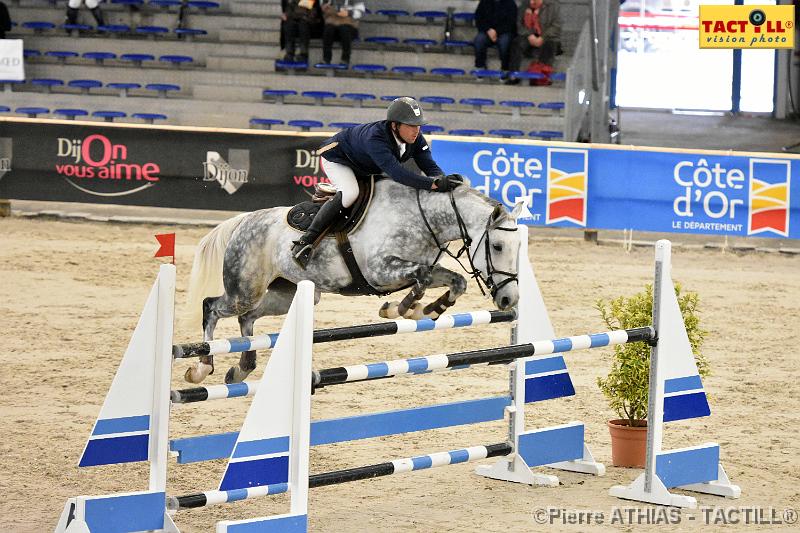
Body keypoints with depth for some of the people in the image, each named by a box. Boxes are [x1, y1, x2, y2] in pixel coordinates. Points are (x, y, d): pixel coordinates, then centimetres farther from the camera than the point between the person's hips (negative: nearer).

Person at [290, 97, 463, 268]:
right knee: (349, 193, -33)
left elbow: (431, 167, -22)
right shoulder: (375, 138, -45)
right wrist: (435, 184, -65)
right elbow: (395, 171, -57)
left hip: (365, 171, 8)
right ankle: (304, 243, -32)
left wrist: (443, 181, -48)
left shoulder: (416, 139, -22)